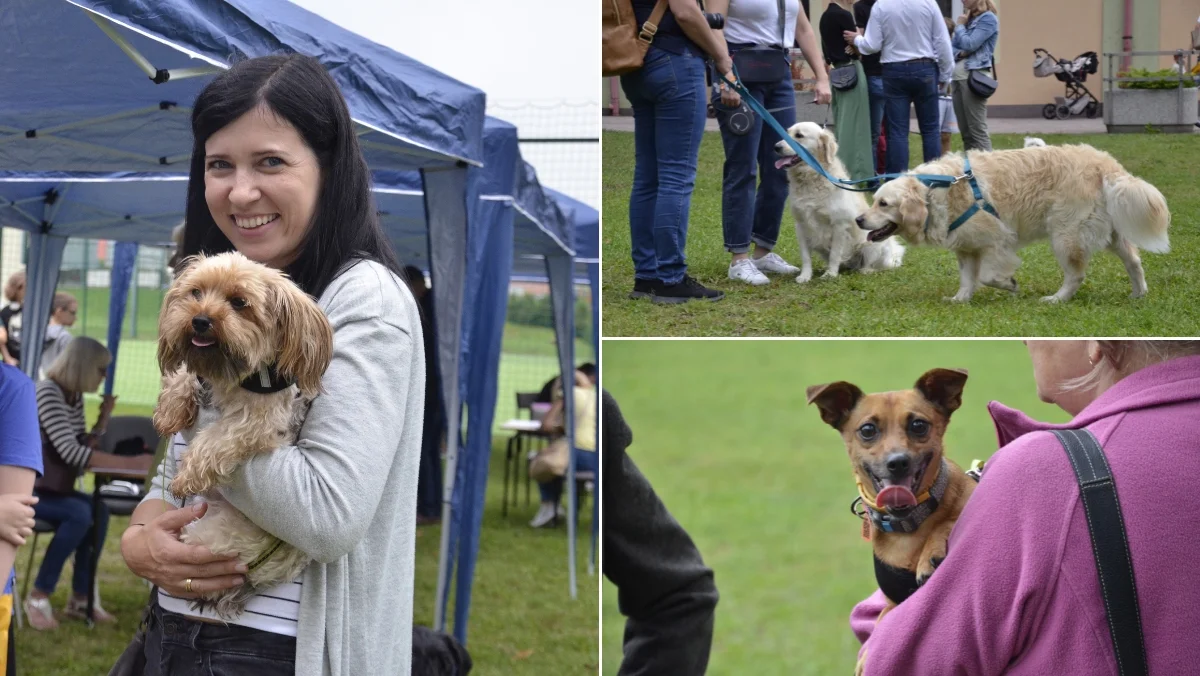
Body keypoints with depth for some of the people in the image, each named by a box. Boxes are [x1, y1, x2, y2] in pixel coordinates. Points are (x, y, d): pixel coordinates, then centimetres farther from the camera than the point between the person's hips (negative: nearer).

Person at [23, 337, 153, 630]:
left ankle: (80, 598, -4)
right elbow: (70, 452, -28)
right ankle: (38, 597, -17)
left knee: (99, 511, -9)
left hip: (49, 486, 9)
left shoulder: (74, 397, 9)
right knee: (79, 514, -27)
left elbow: (83, 449, 12)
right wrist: (130, 463, -29)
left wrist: (103, 419, -1)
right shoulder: (47, 392, -20)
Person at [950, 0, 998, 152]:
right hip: (959, 77, 8)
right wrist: (959, 53, -5)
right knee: (966, 132, 7)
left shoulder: (988, 19, -4)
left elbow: (969, 45, -15)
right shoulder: (968, 19, 20)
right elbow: (952, 46, 17)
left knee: (977, 131, -12)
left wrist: (960, 26, 1)